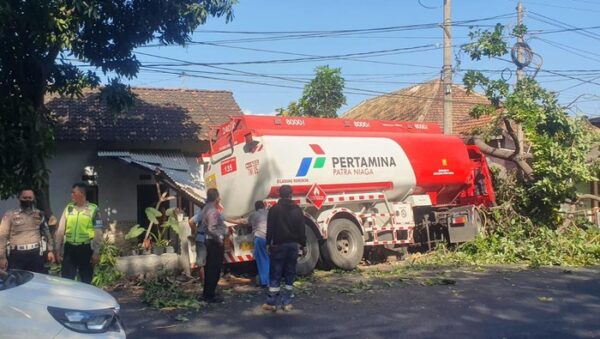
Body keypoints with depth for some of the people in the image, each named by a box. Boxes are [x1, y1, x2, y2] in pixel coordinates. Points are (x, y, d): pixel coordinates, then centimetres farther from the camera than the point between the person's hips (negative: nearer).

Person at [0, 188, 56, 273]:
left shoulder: (39, 214, 10)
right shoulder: (10, 215, 2)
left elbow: (47, 232, 14)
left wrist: (50, 250, 7)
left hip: (35, 254, 2)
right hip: (16, 255, -2)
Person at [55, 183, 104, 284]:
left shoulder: (93, 209, -4)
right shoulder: (68, 208, 4)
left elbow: (98, 233, -5)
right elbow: (61, 230, 7)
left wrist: (96, 252, -8)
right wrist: (58, 250, 5)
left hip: (86, 248, -2)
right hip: (69, 248, 3)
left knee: (86, 280, 10)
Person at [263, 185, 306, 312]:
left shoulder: (274, 209, -4)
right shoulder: (297, 210, 6)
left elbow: (270, 229, -7)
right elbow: (301, 230, 5)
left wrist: (269, 243, -2)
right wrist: (303, 244, 9)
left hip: (278, 245, -3)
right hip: (293, 245, 3)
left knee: (275, 274, 1)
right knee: (290, 274, 8)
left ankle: (271, 303, 1)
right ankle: (287, 303, 9)